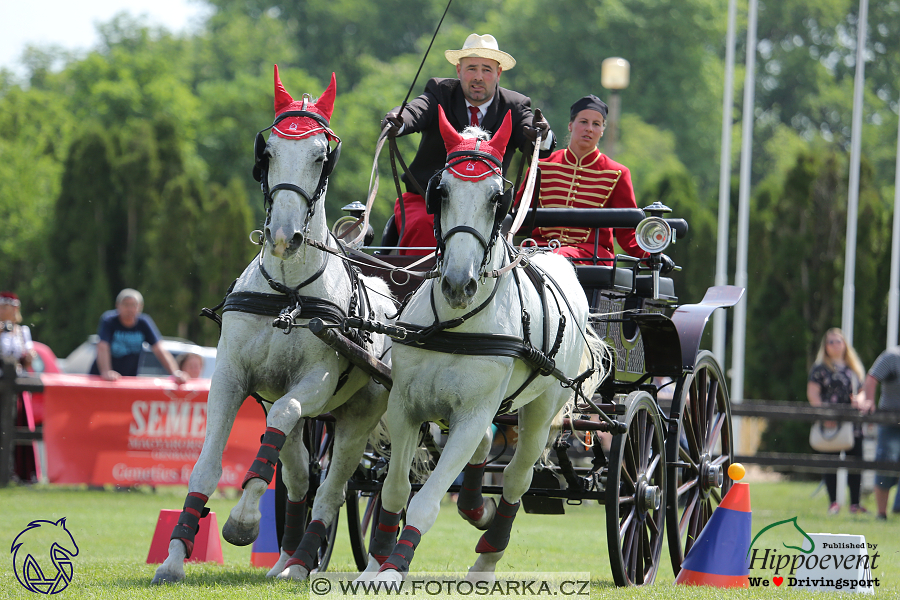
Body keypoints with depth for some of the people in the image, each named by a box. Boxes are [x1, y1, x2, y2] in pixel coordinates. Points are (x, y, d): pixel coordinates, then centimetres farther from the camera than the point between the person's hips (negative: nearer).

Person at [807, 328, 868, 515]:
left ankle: (855, 503, 5)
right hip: (830, 422, -4)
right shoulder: (821, 368, 2)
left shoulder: (853, 368, 17)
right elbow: (812, 393, -6)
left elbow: (862, 391, 21)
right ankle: (833, 503, 3)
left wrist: (860, 400, -4)